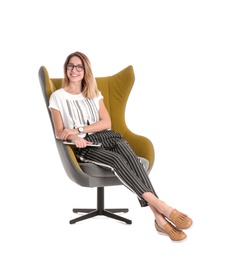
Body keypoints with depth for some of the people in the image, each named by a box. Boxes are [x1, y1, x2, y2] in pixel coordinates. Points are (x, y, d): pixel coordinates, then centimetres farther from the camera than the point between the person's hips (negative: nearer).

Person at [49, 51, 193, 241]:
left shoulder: (94, 93, 20)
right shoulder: (57, 97, 9)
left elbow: (106, 122, 7)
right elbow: (59, 132, 3)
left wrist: (79, 129, -9)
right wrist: (74, 137, -22)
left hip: (107, 136, 3)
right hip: (85, 144, -3)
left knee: (131, 157, -31)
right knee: (116, 159, -35)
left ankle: (159, 218, -43)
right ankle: (160, 205, -42)